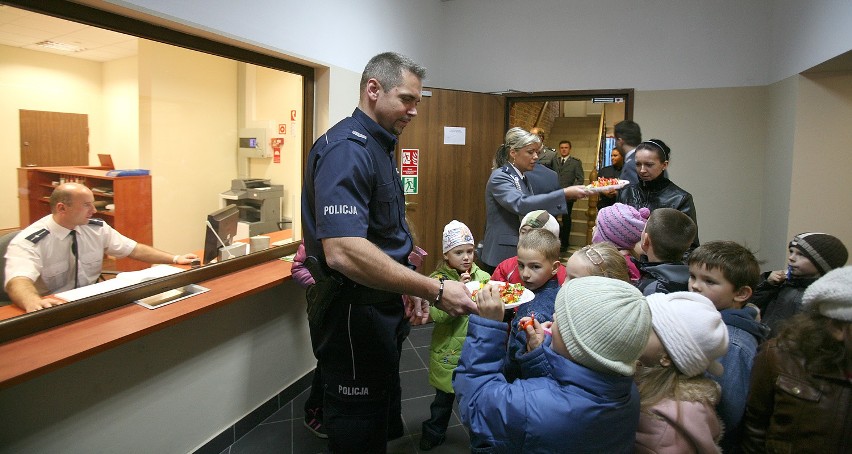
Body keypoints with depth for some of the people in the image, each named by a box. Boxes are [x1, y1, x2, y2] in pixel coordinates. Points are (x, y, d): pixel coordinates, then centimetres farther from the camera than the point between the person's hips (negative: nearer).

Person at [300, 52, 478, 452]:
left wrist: (411, 287, 9)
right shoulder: (347, 148, -22)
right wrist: (435, 290, -30)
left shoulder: (377, 146, 11)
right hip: (353, 314, -10)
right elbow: (343, 252, -35)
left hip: (381, 307, 10)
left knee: (383, 416, 25)